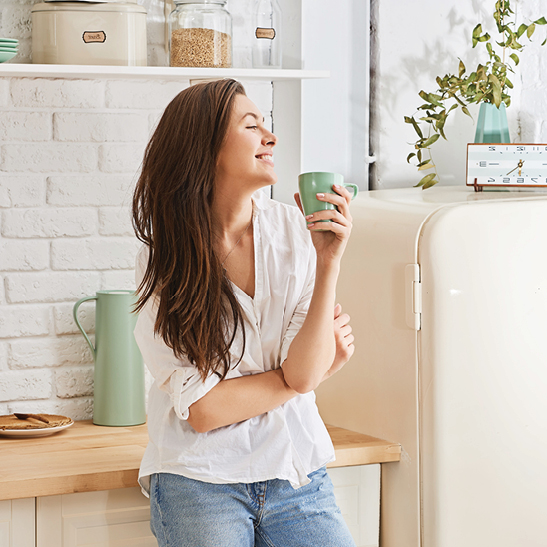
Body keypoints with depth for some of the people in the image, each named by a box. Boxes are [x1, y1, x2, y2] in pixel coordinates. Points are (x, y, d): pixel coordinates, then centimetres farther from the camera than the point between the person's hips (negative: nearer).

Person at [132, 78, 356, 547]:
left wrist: (328, 261, -18)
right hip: (201, 483, -2)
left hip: (297, 478, 2)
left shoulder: (293, 228, -3)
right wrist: (312, 370, -6)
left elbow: (306, 371, -9)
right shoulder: (163, 259, -7)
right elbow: (203, 410, -11)